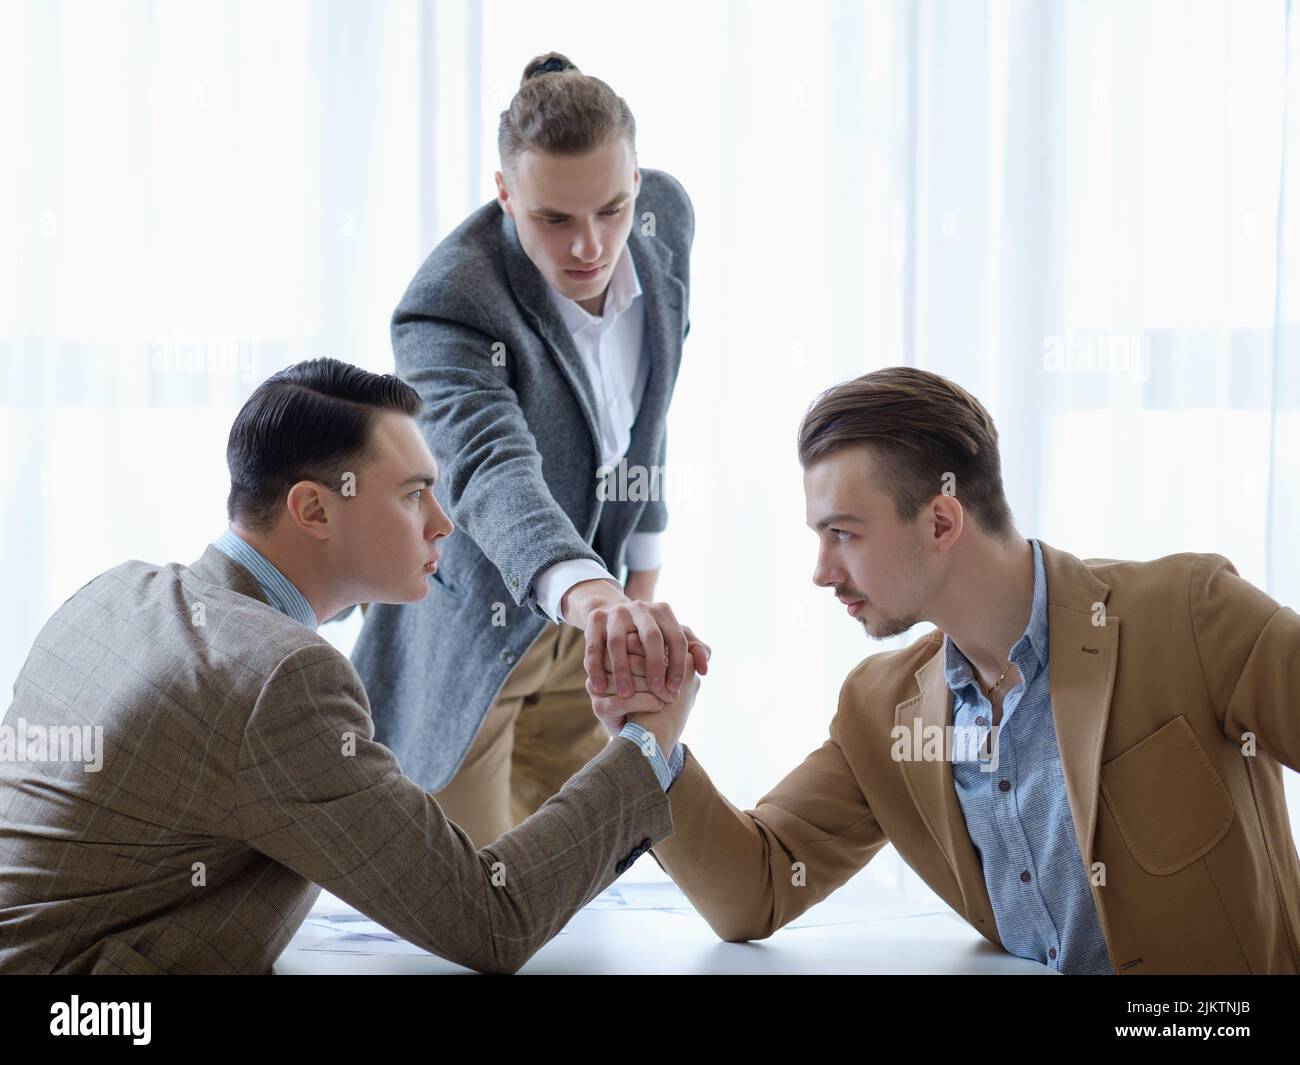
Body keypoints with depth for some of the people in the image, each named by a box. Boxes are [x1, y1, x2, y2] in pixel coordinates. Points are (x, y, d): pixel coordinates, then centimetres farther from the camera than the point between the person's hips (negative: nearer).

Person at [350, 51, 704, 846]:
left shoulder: (666, 216, -11)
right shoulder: (447, 306, -31)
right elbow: (493, 472, -49)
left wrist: (644, 570, 7)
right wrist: (588, 592, -68)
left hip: (581, 609, 6)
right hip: (467, 623, -6)